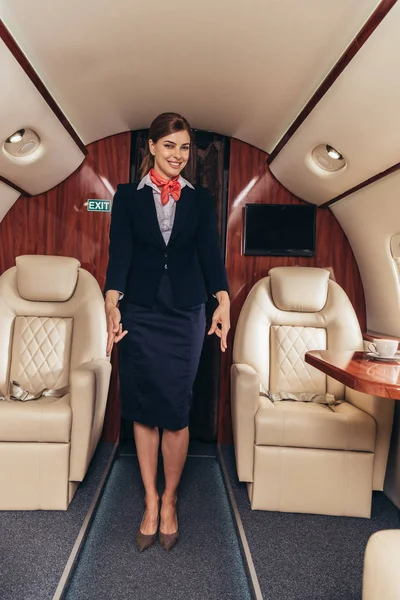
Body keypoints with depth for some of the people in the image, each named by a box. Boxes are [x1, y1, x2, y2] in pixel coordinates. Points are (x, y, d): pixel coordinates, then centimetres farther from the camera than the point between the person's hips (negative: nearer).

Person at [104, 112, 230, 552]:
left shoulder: (200, 200, 9)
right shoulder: (128, 195, 6)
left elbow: (210, 252, -1)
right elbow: (119, 251, -6)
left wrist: (223, 300, -18)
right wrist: (112, 303, -23)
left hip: (185, 315, 1)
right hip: (139, 314, 0)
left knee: (175, 412, 3)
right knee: (143, 411, 6)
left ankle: (169, 500, 26)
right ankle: (151, 501, 25)